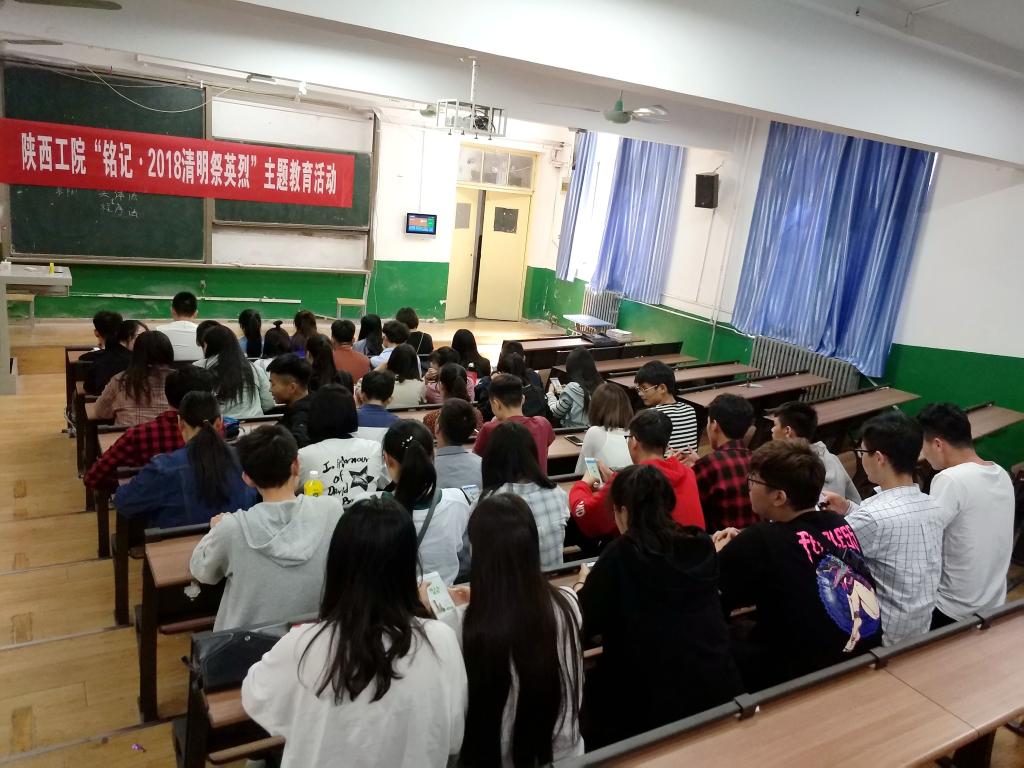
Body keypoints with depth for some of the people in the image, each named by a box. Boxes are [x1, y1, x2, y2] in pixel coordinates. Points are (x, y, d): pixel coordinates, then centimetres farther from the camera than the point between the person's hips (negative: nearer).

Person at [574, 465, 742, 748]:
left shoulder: (621, 555, -13)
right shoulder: (701, 546, 1)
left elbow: (581, 627, -3)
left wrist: (583, 584, 15)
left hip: (654, 704, -5)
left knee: (589, 688, 19)